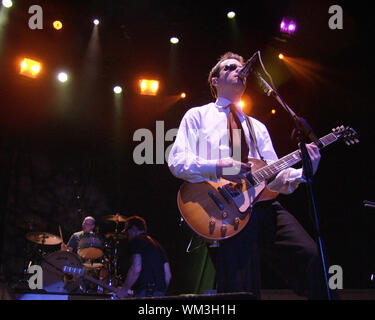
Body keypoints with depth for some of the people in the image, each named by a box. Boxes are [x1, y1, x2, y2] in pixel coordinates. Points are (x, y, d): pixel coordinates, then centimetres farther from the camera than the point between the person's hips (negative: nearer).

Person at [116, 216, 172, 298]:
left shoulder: (137, 241, 0)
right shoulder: (156, 244, 24)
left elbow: (136, 269, -15)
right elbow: (168, 275, 18)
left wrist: (124, 289, -7)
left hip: (144, 292, -8)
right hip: (160, 292, 8)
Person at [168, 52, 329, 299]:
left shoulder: (257, 127, 29)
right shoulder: (198, 116, 15)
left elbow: (274, 177, 19)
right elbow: (177, 161, 1)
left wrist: (302, 172, -2)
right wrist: (217, 166, -15)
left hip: (264, 204, 4)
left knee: (311, 255, -20)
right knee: (242, 292, -14)